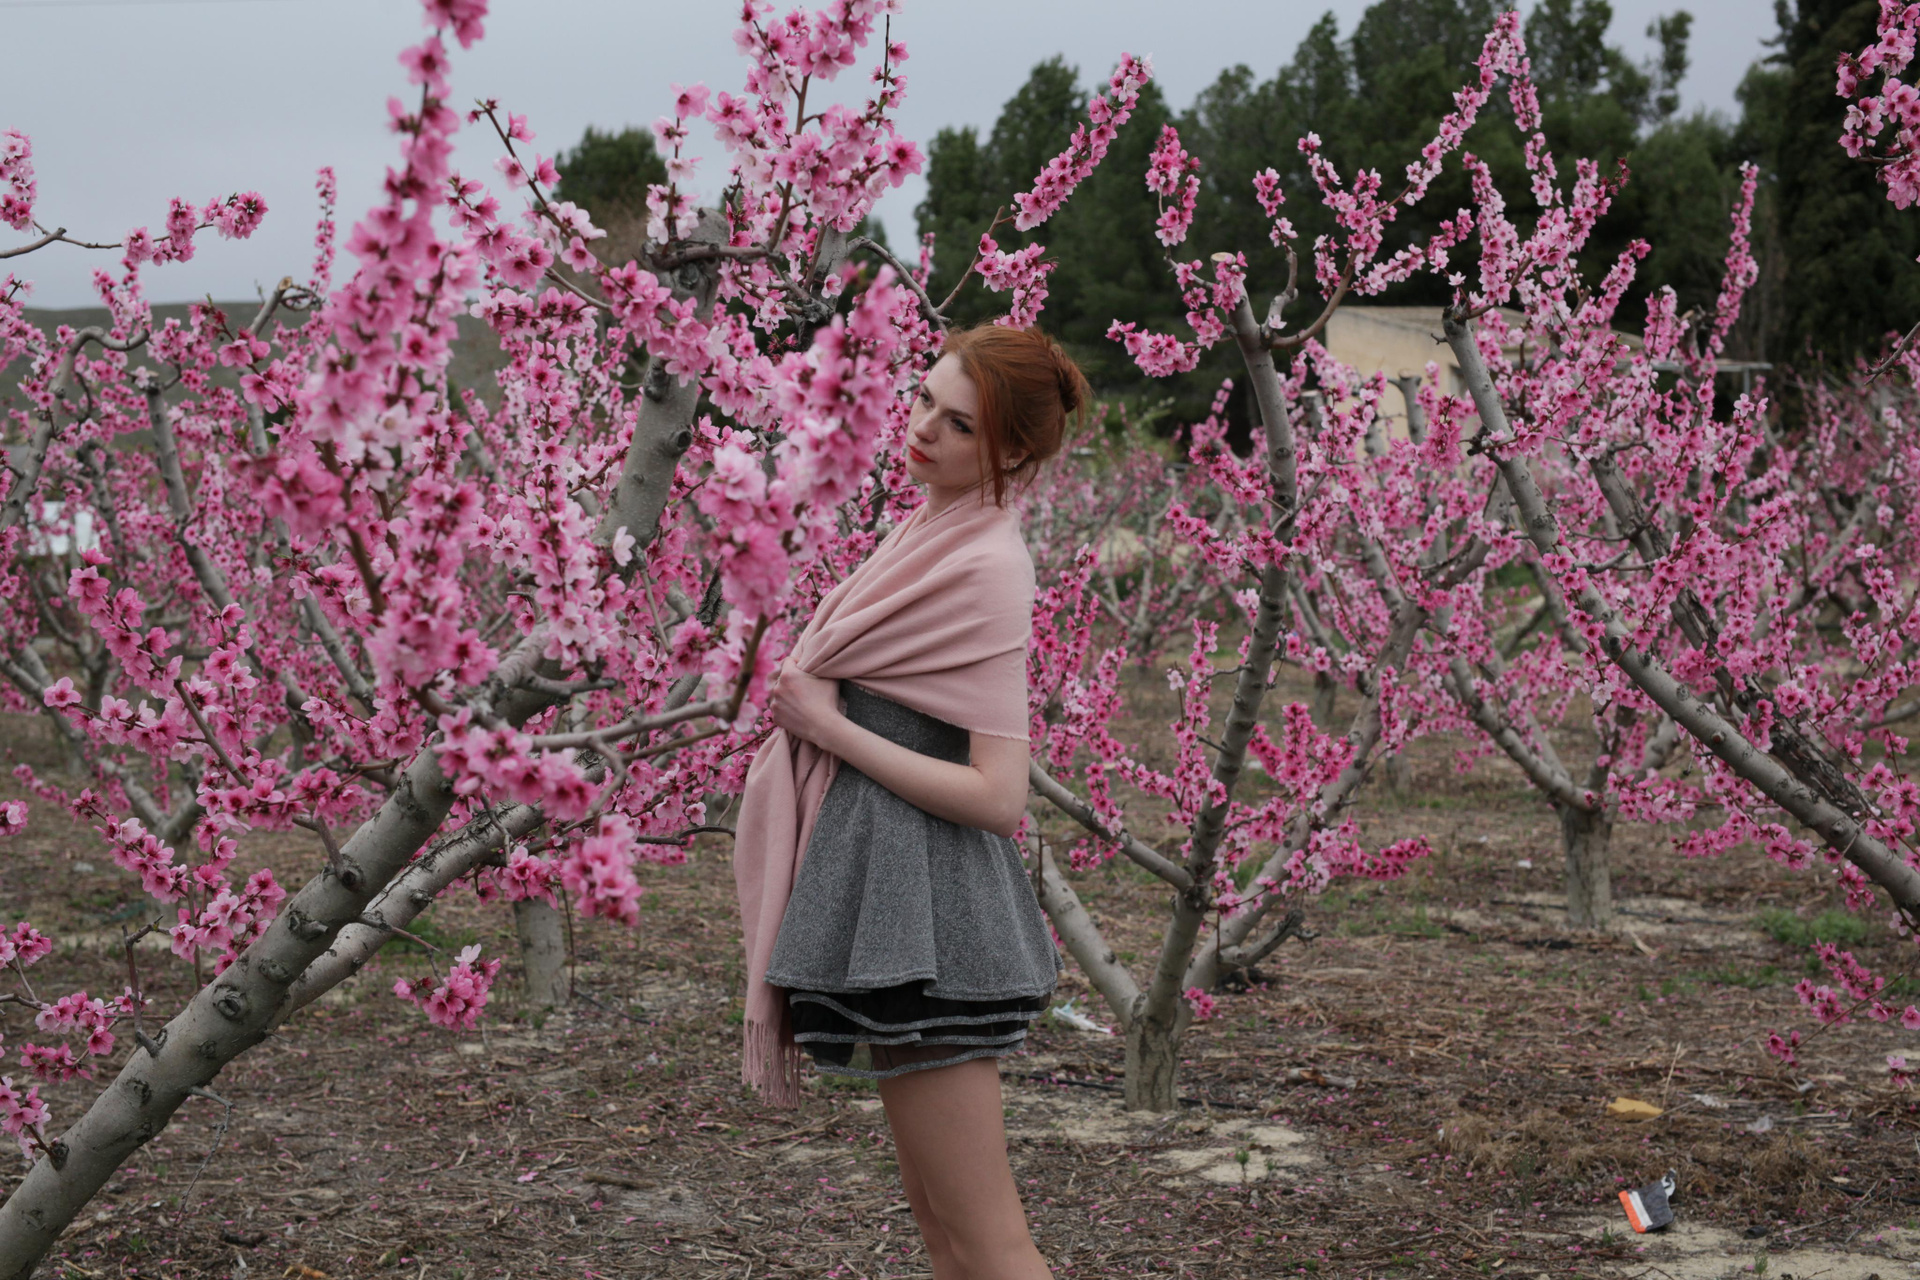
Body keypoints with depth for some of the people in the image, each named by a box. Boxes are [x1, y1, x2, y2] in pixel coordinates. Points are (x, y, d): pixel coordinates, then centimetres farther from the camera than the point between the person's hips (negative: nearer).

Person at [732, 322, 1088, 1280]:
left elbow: (996, 793, -22)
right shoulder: (934, 532, 12)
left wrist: (830, 726, -16)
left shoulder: (986, 568, -17)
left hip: (917, 904, -10)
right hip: (892, 884, 10)